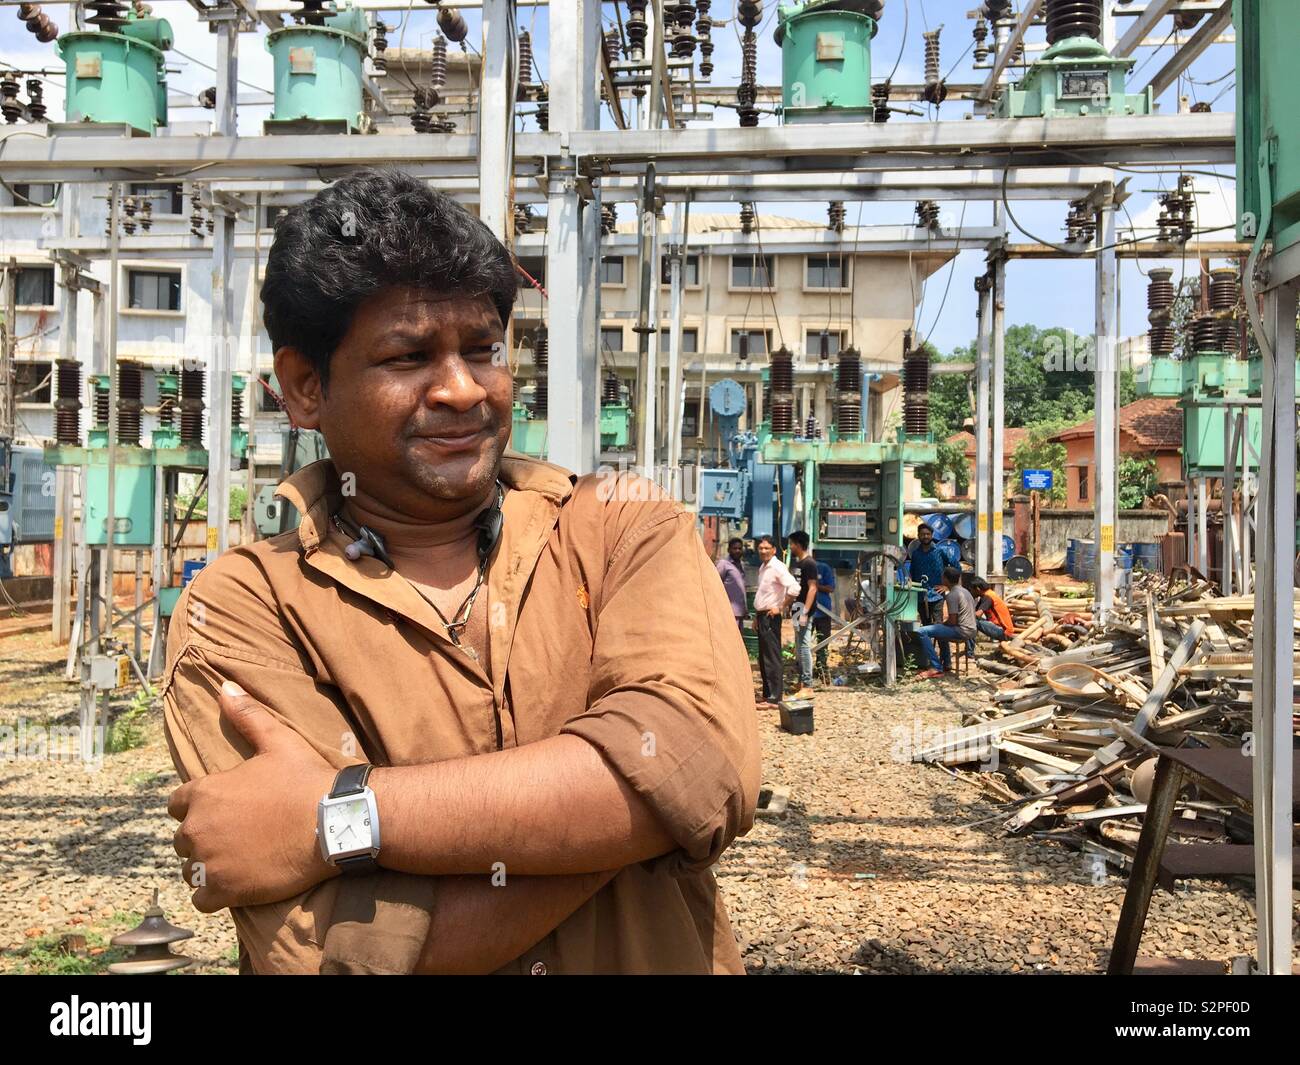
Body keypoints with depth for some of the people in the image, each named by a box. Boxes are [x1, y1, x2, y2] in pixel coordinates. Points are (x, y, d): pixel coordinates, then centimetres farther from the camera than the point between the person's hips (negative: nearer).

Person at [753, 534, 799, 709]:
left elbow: (794, 588, -26)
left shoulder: (777, 567, -13)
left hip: (771, 617, -9)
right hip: (762, 616, 9)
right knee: (763, 658, 13)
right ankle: (767, 693, 21)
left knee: (772, 658, -8)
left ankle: (774, 698, -6)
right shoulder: (762, 568, 15)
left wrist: (781, 608, -18)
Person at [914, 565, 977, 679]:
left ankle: (936, 668, -17)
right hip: (970, 629, 10)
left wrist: (940, 623, 1)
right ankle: (946, 664, 33)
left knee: (922, 632, -17)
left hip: (961, 630, -10)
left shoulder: (951, 595, -16)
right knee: (941, 628, 38)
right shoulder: (963, 590, 13)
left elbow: (952, 621, -19)